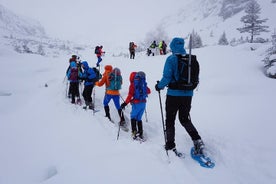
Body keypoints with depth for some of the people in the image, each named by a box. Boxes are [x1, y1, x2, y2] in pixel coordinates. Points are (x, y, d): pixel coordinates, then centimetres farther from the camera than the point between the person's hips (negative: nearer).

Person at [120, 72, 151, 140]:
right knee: (139, 118, 15)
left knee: (133, 117, 12)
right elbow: (149, 91, 21)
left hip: (136, 103, -5)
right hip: (143, 103, 5)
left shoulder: (132, 85, -9)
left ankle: (134, 131, 1)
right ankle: (140, 133, 14)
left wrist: (125, 103, -12)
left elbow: (130, 95, -16)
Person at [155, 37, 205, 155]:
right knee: (185, 119, 21)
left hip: (173, 95, -5)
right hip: (188, 94, 5)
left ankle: (170, 145, 20)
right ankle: (197, 140, 6)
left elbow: (167, 78, -17)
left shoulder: (171, 59, -11)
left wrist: (159, 86, 0)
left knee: (170, 120, 12)